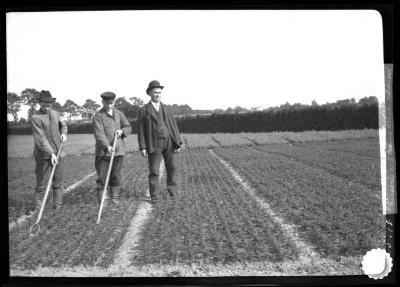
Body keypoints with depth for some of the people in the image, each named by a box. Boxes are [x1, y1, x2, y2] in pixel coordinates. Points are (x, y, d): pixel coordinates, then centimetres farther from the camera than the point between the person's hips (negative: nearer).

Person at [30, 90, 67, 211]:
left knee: (58, 183, 8)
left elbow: (63, 125, 28)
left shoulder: (55, 114, 10)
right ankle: (38, 209, 3)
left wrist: (64, 133, 6)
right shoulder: (35, 118, -11)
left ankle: (57, 207, 16)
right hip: (44, 156, -6)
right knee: (41, 184, -4)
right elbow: (41, 139, -19)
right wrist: (51, 154, -26)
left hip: (58, 153, 6)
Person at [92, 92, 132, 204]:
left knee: (116, 176, 6)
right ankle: (100, 200, 9)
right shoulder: (98, 116, -4)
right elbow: (99, 134, -16)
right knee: (102, 177, -1)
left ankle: (114, 198, 16)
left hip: (118, 150, 3)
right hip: (103, 151, -3)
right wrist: (107, 146, -31)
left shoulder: (119, 113, 11)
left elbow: (128, 128, 12)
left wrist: (122, 131, -11)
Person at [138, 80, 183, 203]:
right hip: (154, 144, -3)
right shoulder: (144, 110, 2)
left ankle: (172, 191, 25)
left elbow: (173, 125, 8)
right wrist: (142, 147, -9)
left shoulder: (166, 109, 14)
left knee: (172, 168, 6)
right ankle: (154, 196, 8)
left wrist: (178, 142, -1)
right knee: (154, 171, -2)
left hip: (169, 142, 3)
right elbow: (141, 129, -1)